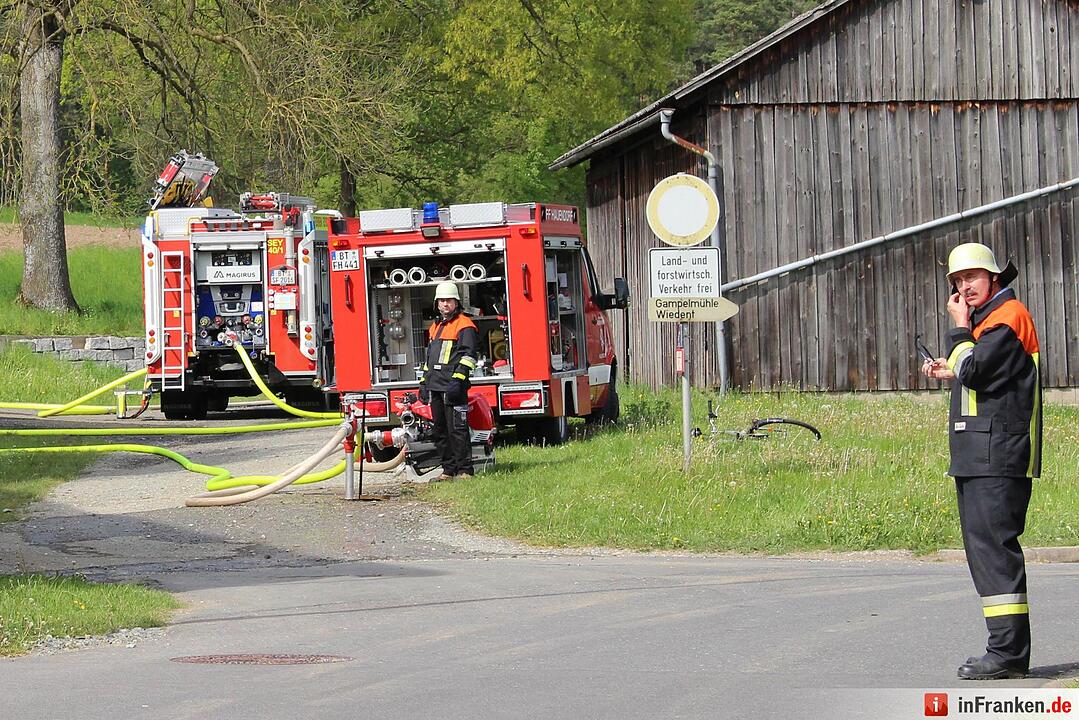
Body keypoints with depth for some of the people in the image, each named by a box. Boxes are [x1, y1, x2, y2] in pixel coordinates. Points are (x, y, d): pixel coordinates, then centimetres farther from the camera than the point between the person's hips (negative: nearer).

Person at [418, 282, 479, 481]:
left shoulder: (464, 325, -3)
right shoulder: (435, 327, 23)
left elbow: (468, 356, -12)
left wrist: (457, 380, -21)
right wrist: (423, 382, 22)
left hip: (453, 388, -8)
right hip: (435, 388, 8)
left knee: (457, 430, -10)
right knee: (440, 431, 9)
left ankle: (464, 470, -8)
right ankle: (448, 469, 14)